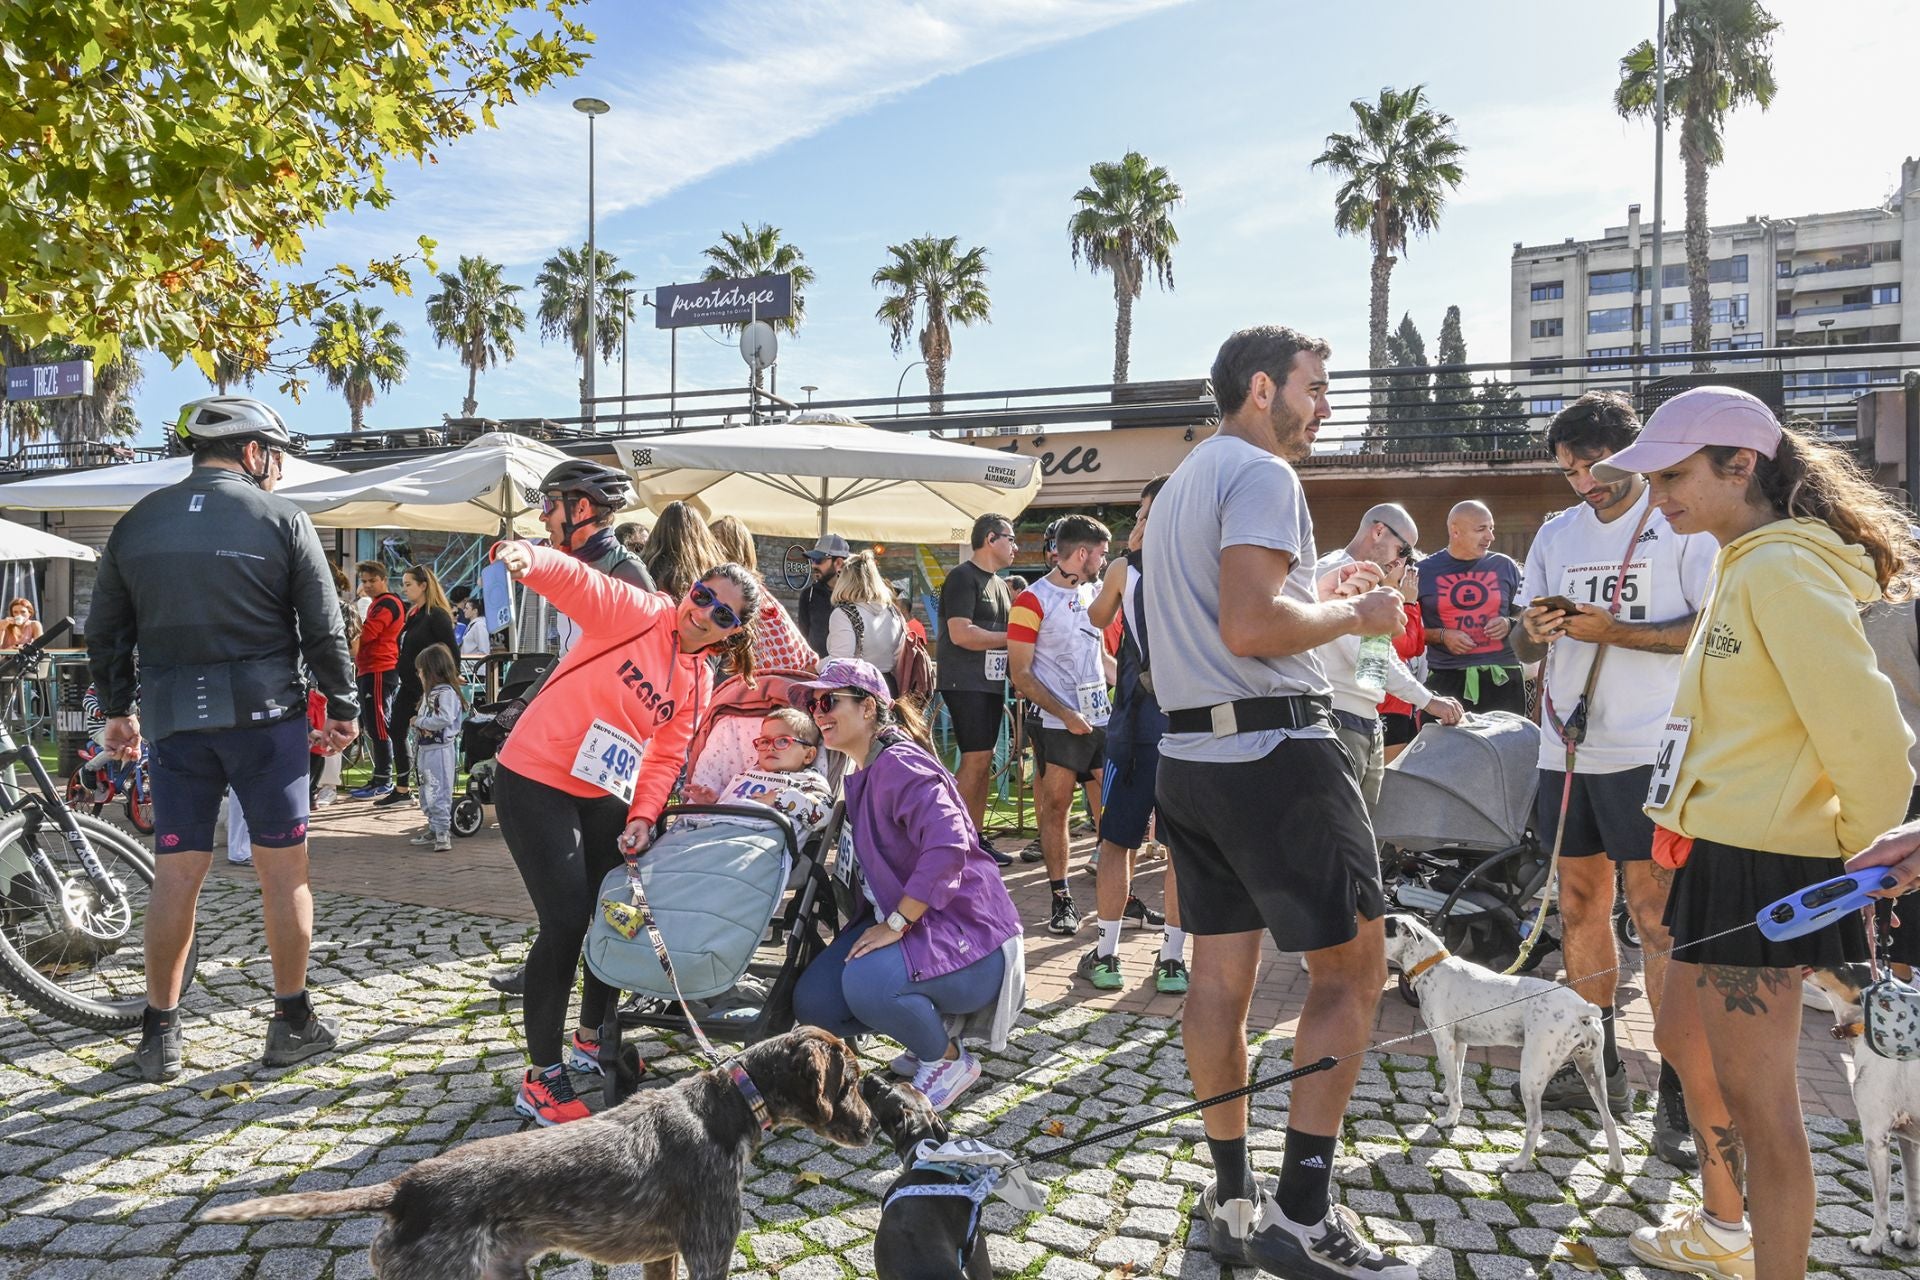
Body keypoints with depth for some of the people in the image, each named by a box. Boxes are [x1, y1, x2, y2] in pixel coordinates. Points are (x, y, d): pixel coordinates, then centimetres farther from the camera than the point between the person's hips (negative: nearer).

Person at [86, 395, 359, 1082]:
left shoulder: (137, 522, 9)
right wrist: (342, 706, 5)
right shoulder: (281, 518, -4)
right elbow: (324, 626, -5)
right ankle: (292, 1021, 13)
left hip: (173, 718, 4)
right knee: (283, 867, 5)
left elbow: (104, 631, 14)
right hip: (264, 714, -3)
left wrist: (117, 708, 25)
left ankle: (160, 1033, 15)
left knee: (176, 873, 8)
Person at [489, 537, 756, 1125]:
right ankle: (540, 1080, 3)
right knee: (566, 922, -11)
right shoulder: (639, 613, -14)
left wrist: (642, 816, -11)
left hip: (604, 795, 7)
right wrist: (527, 557, -51)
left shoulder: (698, 682, 5)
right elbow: (576, 578, -30)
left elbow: (667, 756, 4)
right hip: (535, 781, -7)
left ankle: (591, 1042, 34)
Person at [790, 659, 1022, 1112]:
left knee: (866, 982, -33)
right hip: (909, 924, 9)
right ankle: (929, 1029, 17)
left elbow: (948, 846, -32)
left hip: (967, 934, -9)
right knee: (812, 1003, -4)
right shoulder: (860, 777, 12)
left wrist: (896, 924, -27)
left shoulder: (899, 765, -20)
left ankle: (951, 1061, -4)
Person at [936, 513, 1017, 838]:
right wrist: (1011, 638, -14)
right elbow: (961, 634, -21)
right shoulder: (963, 577, -10)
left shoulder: (998, 583, 19)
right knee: (976, 760, -13)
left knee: (983, 761, 9)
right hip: (966, 684, -9)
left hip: (991, 683, 9)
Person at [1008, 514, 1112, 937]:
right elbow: (1020, 674, -10)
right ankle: (1061, 900, 11)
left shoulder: (1092, 593, 13)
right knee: (1055, 810, 1)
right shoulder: (1034, 600, -8)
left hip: (1101, 718, 6)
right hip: (1058, 726, -6)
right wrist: (1066, 715, -15)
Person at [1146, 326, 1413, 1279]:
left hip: (1189, 754, 9)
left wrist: (1322, 601, 24)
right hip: (1275, 751, -9)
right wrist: (1354, 614, -8)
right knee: (1352, 963, 0)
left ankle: (1231, 1200, 20)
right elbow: (1250, 626, -23)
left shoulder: (1179, 484, 20)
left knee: (1221, 971, 11)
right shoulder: (1261, 474, -10)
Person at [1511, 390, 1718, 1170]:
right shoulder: (1556, 534, 16)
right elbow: (1525, 648, 17)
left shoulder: (1684, 523, -1)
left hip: (1647, 751, -6)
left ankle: (1677, 1094, 2)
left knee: (1656, 915, -6)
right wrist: (1533, 631, -6)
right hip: (1567, 749, 6)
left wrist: (1613, 630, -17)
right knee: (1580, 905, 11)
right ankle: (1599, 1065, 24)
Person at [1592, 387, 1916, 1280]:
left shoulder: (1780, 568, -17)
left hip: (1759, 867, -11)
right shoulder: (1743, 565, 15)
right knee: (1684, 1041, 23)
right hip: (1719, 852, 11)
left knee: (1754, 1091, -2)